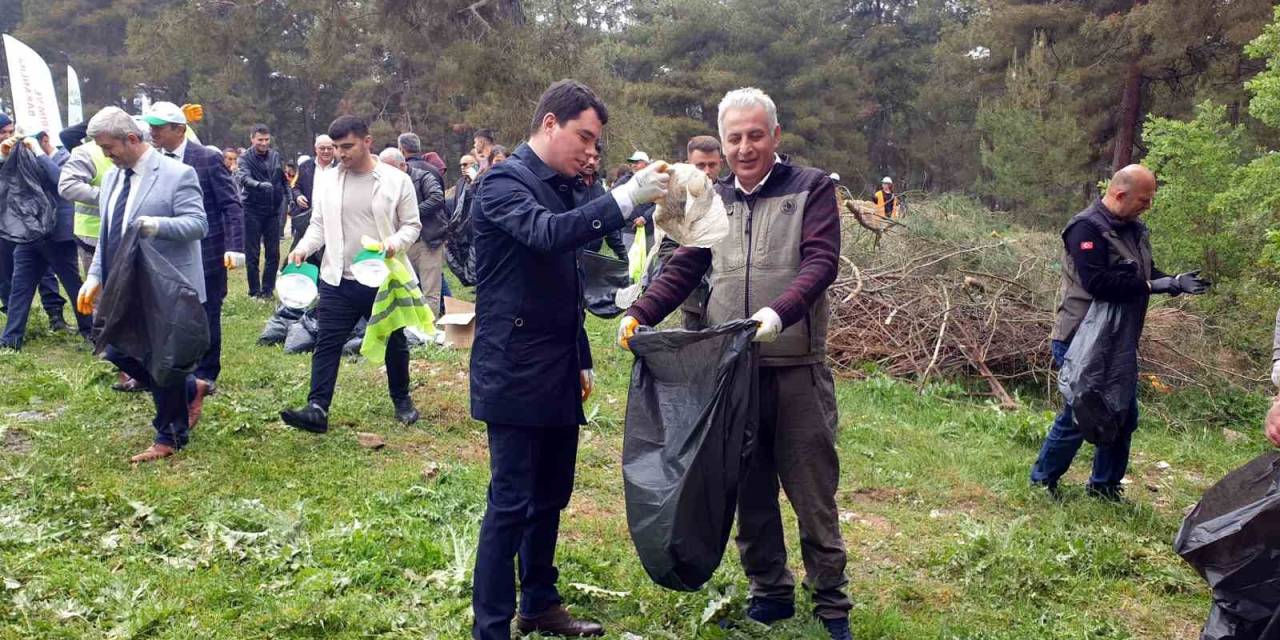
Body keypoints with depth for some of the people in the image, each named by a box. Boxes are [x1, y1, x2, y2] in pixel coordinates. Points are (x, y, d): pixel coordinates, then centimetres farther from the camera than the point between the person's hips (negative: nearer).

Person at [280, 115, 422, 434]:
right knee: (327, 343, -3)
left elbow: (412, 225, 0)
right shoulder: (326, 180, 4)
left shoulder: (397, 180, -5)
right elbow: (318, 225, 9)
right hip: (338, 280, 2)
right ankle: (317, 409, -2)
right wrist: (303, 248, -9)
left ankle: (402, 401, 31)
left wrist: (396, 243, -20)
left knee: (394, 343, 12)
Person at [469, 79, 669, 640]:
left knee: (551, 498, 15)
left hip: (557, 375, 8)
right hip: (515, 374, -8)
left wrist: (581, 360, 21)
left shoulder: (561, 188, 15)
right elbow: (546, 233, -32)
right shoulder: (503, 182, -11)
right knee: (511, 504, -3)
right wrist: (626, 198, -35)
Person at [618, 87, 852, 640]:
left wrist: (779, 312, -30)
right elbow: (682, 270, 9)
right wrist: (639, 314, -8)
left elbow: (820, 262, -12)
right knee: (749, 490, 13)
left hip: (797, 368, -4)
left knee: (813, 492, 5)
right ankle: (770, 592, 29)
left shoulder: (810, 188, 0)